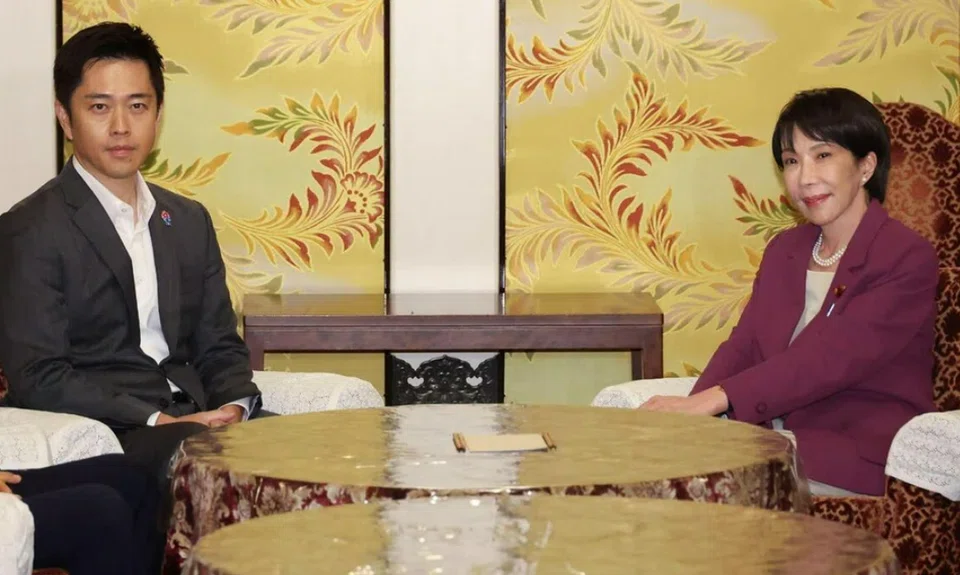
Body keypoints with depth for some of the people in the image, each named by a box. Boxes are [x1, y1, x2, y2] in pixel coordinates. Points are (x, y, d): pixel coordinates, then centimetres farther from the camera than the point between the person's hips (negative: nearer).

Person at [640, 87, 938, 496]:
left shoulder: (908, 259, -8)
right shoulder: (784, 250, 17)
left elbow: (830, 359, -19)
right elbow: (743, 346, 8)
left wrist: (714, 400, -27)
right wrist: (690, 412, -13)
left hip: (859, 455, -6)